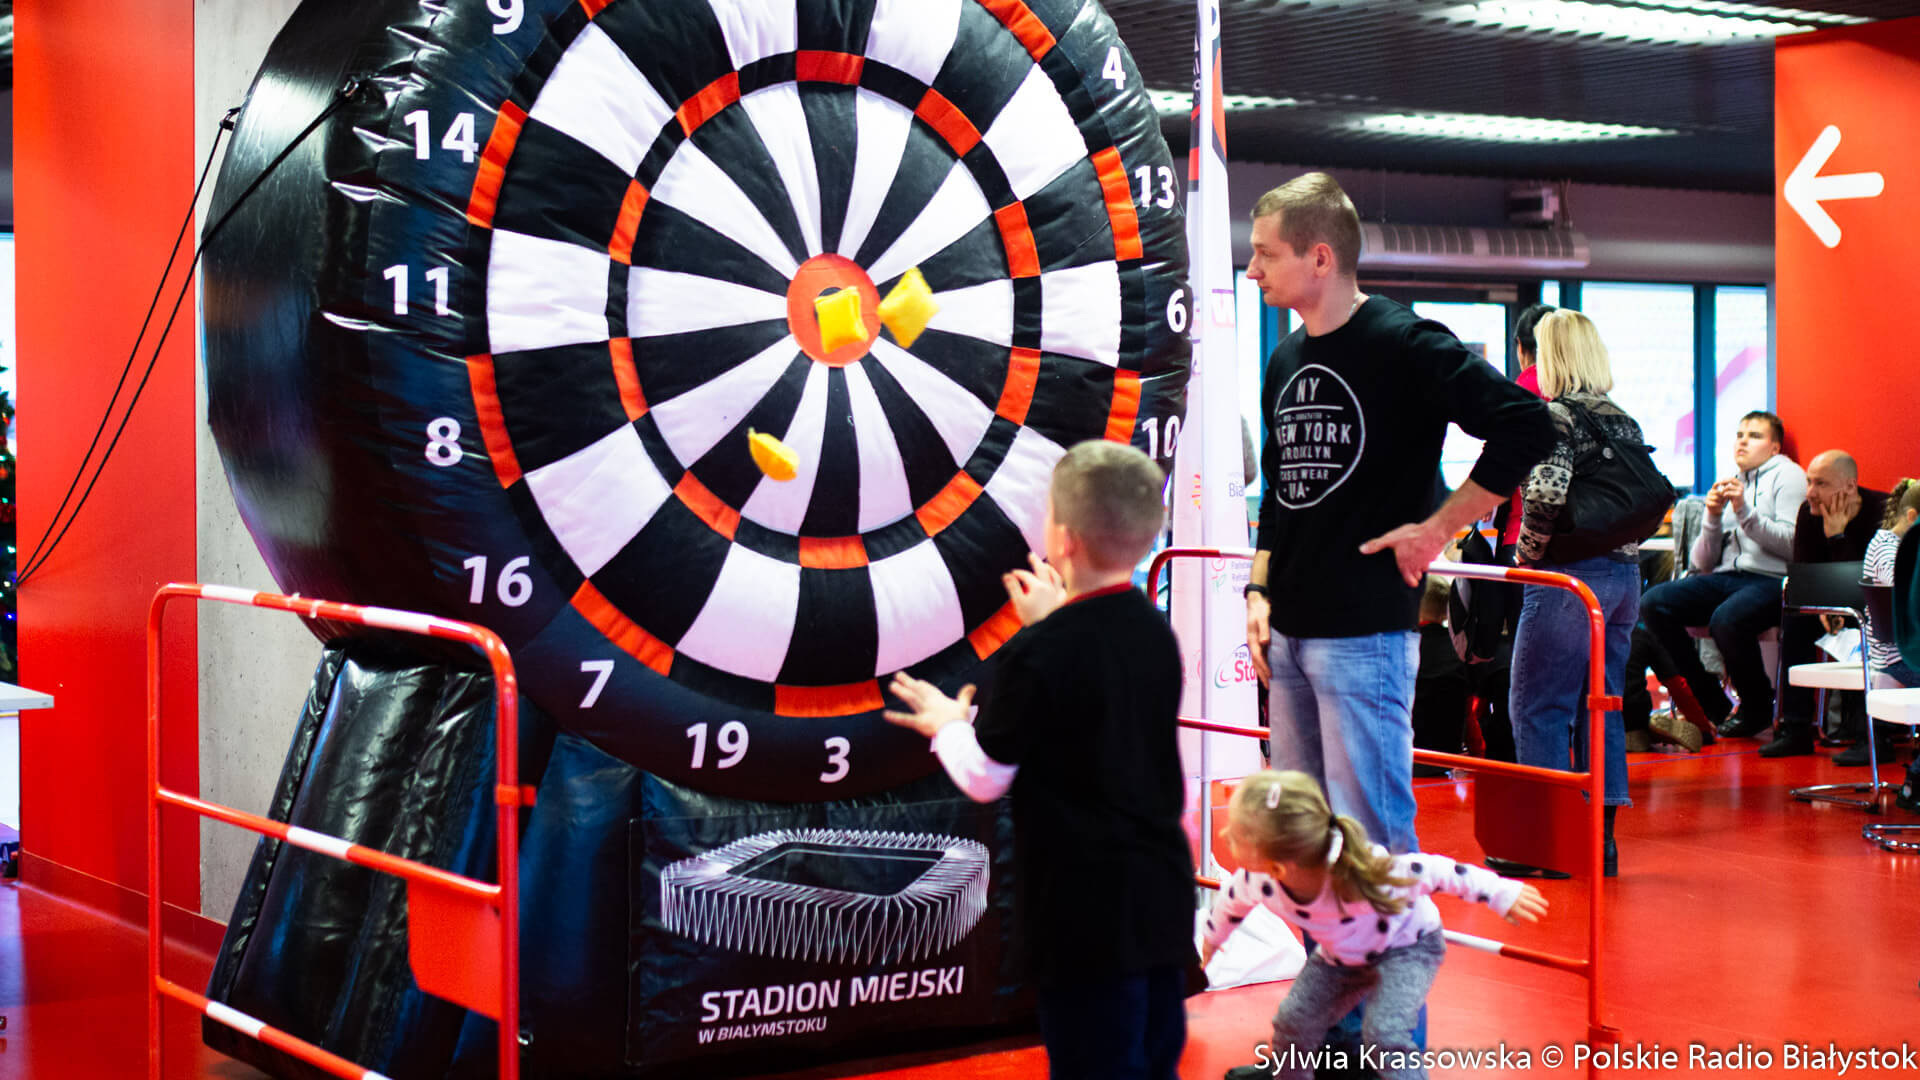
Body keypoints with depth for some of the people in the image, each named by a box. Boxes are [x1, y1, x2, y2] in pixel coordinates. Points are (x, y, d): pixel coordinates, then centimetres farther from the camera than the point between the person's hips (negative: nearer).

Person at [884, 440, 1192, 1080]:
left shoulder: (1036, 656, -18)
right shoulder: (1155, 633, 4)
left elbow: (986, 780, -9)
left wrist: (947, 726, 10)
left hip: (1087, 913, -7)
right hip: (1162, 899, 7)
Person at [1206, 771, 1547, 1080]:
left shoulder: (1365, 875, -45)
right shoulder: (1258, 882, -28)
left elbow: (1435, 872, -30)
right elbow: (1232, 902, -2)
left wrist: (1503, 895, -21)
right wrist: (1210, 941, 18)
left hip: (1408, 947, -5)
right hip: (1342, 955, 5)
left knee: (1384, 1032, -23)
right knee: (1294, 1018, 0)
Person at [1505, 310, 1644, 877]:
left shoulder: (1555, 416, -11)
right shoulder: (1625, 421, 11)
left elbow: (1548, 494, -23)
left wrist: (1525, 554, -10)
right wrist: (1621, 546, 15)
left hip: (1568, 579, -8)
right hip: (1625, 574, 8)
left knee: (1539, 707, -1)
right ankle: (1600, 839, 14)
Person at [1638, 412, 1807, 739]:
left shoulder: (1787, 475, 7)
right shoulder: (1729, 485, 23)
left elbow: (1791, 544, -8)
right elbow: (1702, 564, 16)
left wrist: (1745, 513, -13)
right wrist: (1712, 518, 1)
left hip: (1770, 580, -6)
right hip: (1725, 578, 6)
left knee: (1726, 619, -37)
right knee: (1653, 604, -17)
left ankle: (1758, 708, -9)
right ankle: (1713, 706, -8)